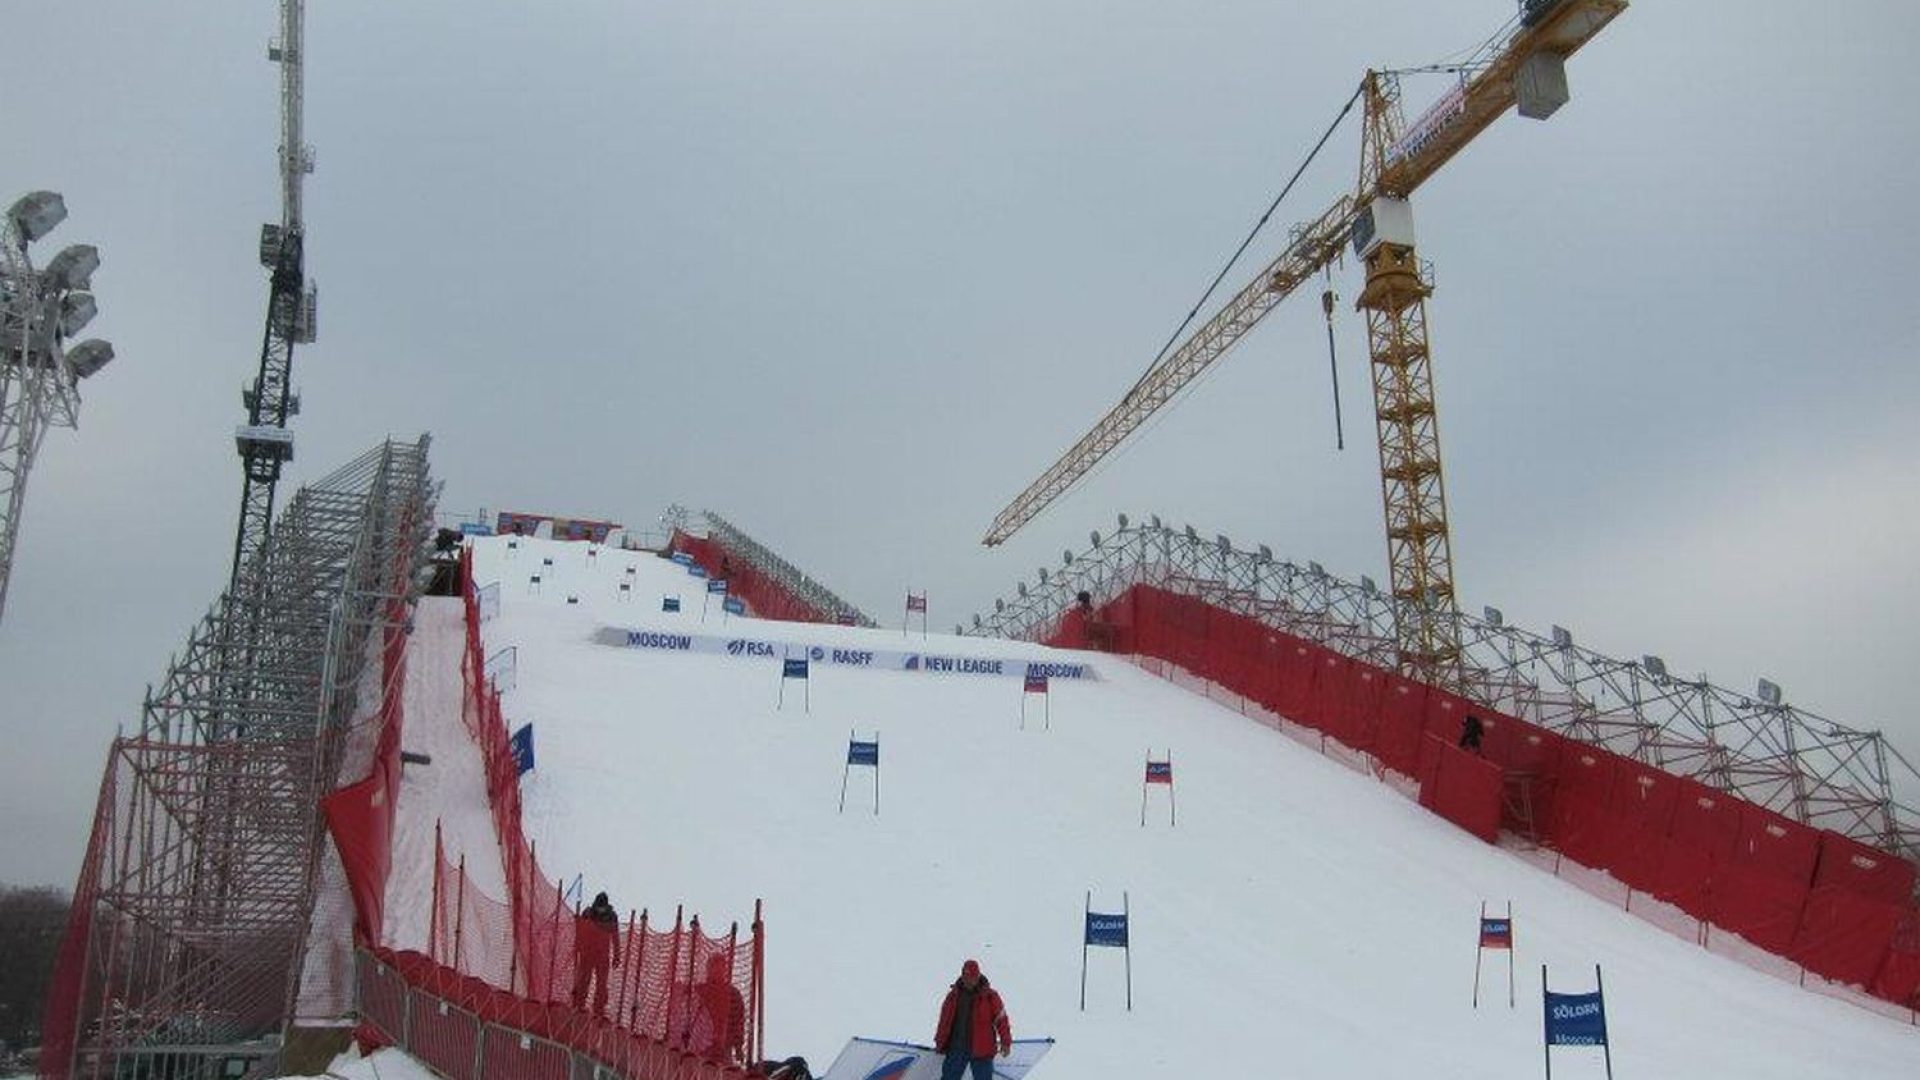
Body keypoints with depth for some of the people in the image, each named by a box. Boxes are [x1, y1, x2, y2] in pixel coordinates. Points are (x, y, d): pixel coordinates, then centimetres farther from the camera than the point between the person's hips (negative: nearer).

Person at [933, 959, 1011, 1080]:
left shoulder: (989, 996, -6)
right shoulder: (954, 995, 4)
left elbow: (1001, 1019, -5)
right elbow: (945, 1020, 12)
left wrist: (1006, 1042, -10)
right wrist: (940, 1042, 14)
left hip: (981, 1050, -3)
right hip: (956, 1048, 3)